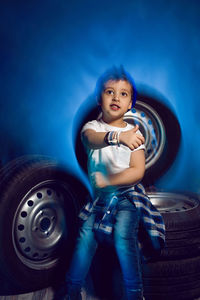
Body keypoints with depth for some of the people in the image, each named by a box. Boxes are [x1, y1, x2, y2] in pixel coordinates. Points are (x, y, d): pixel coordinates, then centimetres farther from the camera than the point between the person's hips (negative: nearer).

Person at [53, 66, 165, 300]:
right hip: (99, 196, 2)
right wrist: (117, 136, -50)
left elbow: (138, 171, -9)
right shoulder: (92, 126, -1)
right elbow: (92, 138, -29)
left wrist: (108, 181, -20)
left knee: (123, 236, -21)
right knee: (86, 235, -10)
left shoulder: (133, 133, -2)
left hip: (126, 195, -2)